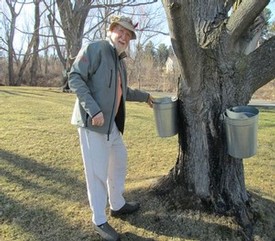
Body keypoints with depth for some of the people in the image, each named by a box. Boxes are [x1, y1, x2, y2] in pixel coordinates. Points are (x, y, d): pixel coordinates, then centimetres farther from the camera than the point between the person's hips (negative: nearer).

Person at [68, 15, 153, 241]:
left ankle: (118, 205, 40)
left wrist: (145, 96, 36)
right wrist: (93, 110, -25)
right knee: (98, 171, -2)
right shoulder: (94, 49, -8)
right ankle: (100, 221, 16)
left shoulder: (120, 61, 18)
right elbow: (74, 78, -17)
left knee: (119, 161, 20)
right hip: (93, 121, -9)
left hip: (112, 123, 10)